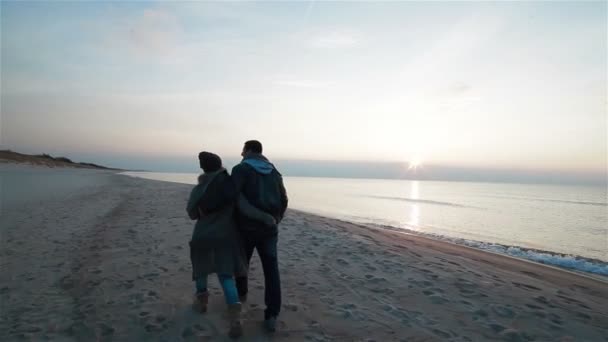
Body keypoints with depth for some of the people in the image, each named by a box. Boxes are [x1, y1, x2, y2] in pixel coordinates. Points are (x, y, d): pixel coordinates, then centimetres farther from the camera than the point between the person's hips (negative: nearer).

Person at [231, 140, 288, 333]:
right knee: (271, 271, 2)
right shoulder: (274, 172, 11)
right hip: (269, 228, 3)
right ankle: (271, 316, -5)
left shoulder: (241, 169, -5)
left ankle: (241, 292, 45)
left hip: (247, 227, -3)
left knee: (241, 260, 23)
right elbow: (283, 201, 14)